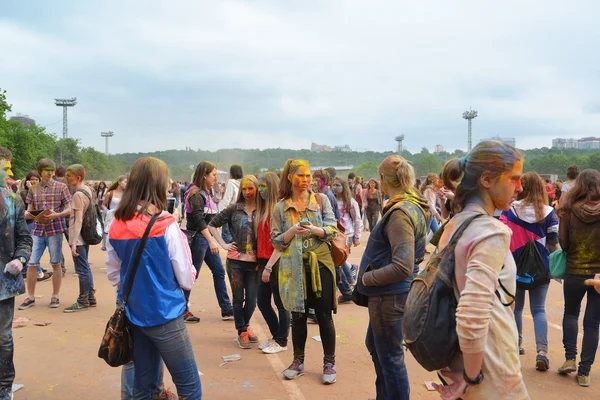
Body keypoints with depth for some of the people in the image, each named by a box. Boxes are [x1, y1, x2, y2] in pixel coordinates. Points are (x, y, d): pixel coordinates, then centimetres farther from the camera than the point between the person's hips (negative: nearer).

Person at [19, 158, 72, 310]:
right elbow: (29, 210, 10)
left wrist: (57, 214, -20)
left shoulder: (61, 187, 0)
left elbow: (69, 209, -2)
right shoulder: (33, 188, 8)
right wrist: (27, 214, -13)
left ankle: (55, 296, 16)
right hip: (37, 230, 3)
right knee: (31, 264, 1)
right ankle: (30, 297, 15)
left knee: (56, 264, 4)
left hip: (55, 229, -3)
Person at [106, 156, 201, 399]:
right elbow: (187, 279, -11)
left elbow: (113, 275, 9)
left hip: (134, 315, 7)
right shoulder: (166, 226, -17)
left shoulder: (116, 226, 1)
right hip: (164, 315, -7)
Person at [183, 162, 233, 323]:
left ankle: (226, 310, 14)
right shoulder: (196, 194, -15)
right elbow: (198, 220, -24)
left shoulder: (206, 192, 12)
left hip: (207, 237, 9)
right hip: (198, 238, -9)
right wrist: (211, 241, -31)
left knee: (219, 271, 9)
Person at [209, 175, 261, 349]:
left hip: (255, 261, 0)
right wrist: (223, 244, -1)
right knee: (238, 298, 7)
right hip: (235, 260, 0)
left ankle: (245, 326, 35)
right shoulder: (234, 209, 1)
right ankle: (242, 332, 24)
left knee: (251, 299, 6)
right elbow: (212, 225, 7)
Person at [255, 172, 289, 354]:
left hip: (276, 262, -8)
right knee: (262, 302, 15)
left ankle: (282, 342, 18)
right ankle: (276, 336, 31)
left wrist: (269, 266, -17)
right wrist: (260, 262, 8)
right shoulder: (263, 209, 12)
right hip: (264, 261, 9)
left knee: (280, 303, 5)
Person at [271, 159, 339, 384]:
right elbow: (276, 241, 0)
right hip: (294, 267, 1)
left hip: (320, 264, -1)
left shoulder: (321, 200, 1)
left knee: (324, 316, 4)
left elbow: (333, 229, -4)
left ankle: (329, 363, 18)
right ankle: (298, 361, 27)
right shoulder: (280, 208, 1)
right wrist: (293, 231, -18)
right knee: (298, 315, 12)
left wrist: (315, 230, -23)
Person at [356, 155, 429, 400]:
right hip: (389, 294, 10)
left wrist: (366, 278, -16)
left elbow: (403, 267, -29)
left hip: (390, 296, -10)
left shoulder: (401, 213, -23)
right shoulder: (413, 207, 6)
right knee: (374, 344, 27)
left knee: (390, 357, 6)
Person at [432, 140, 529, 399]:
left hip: (457, 357, 8)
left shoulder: (455, 224, 4)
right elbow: (472, 318, -30)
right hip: (490, 370, -8)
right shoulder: (493, 232, -22)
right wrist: (472, 378, -17)